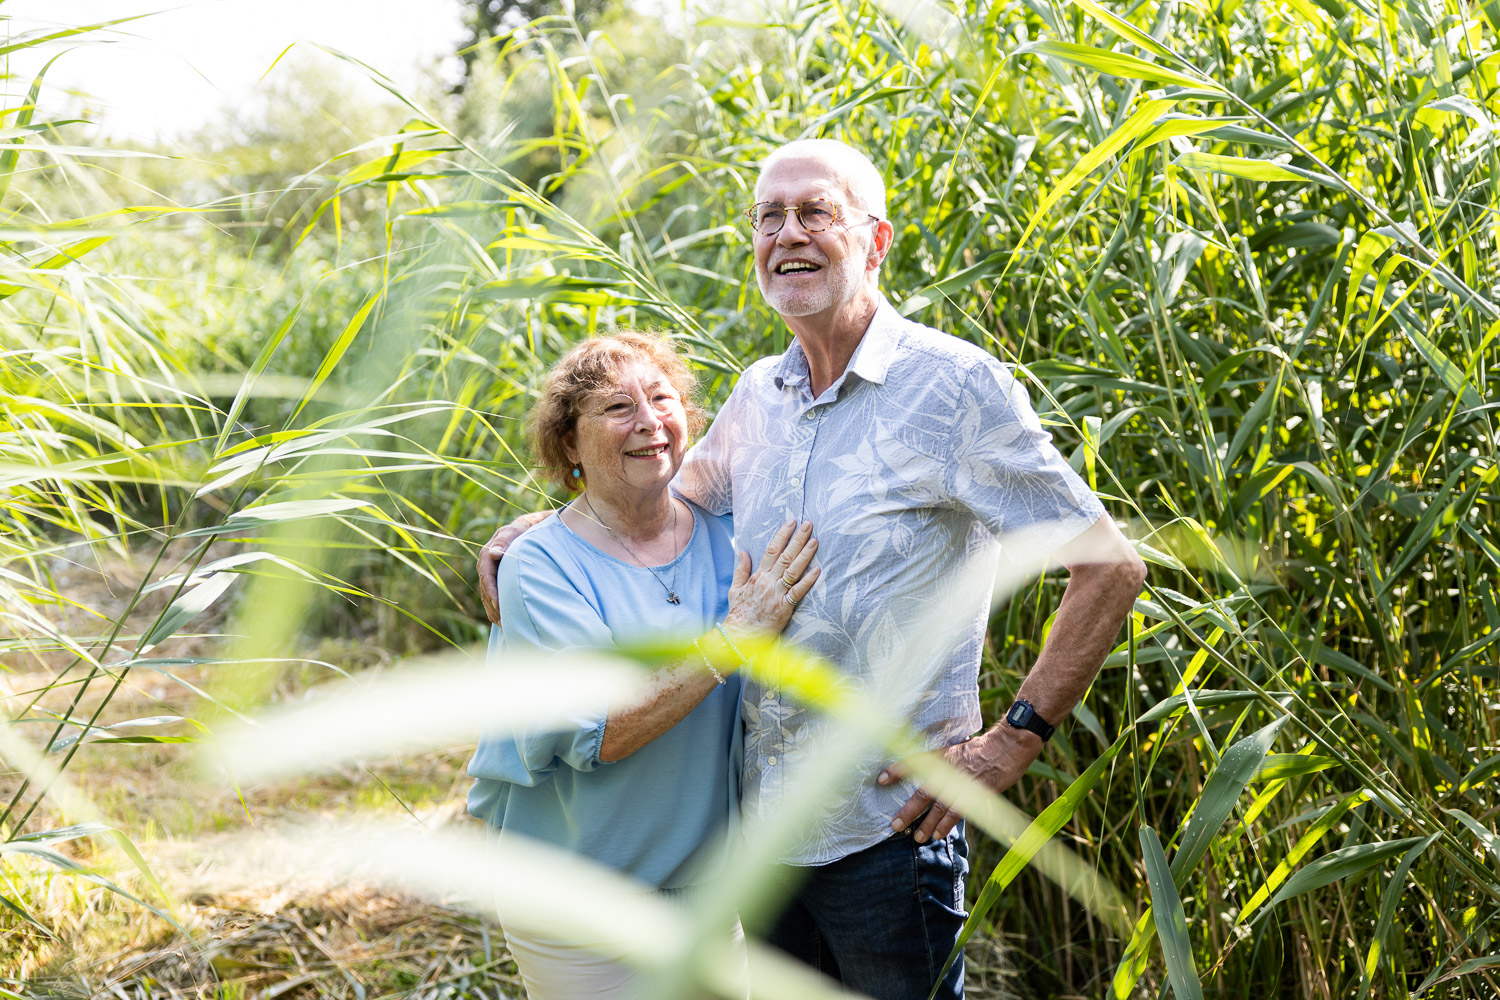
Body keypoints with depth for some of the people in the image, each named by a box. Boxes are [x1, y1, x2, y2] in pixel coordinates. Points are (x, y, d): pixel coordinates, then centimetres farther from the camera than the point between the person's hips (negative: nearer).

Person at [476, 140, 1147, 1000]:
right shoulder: (758, 397, 7)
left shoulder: (955, 387, -12)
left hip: (887, 831, -6)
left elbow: (1110, 568, -12)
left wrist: (1014, 741, -15)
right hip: (762, 826, 6)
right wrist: (540, 527, 8)